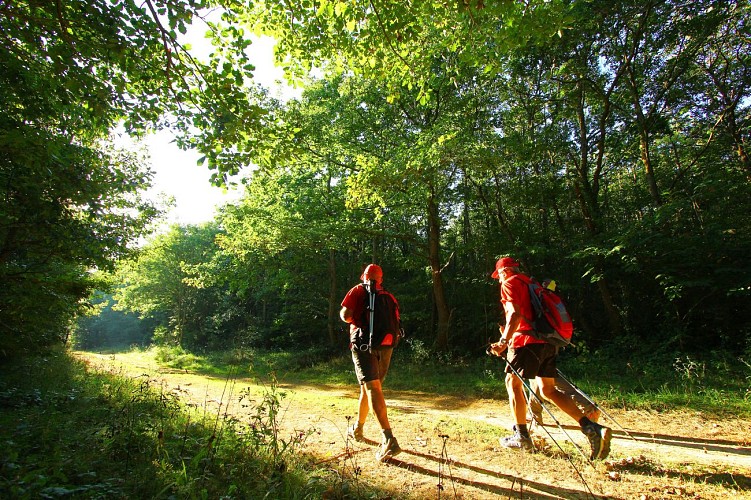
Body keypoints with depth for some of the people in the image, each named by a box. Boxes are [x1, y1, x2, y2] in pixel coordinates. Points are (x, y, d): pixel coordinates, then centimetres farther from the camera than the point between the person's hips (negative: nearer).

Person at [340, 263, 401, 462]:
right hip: (386, 345, 5)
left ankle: (389, 440, -23)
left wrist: (355, 321, 13)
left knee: (372, 388, -12)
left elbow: (345, 315, -8)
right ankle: (357, 429, 37)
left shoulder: (358, 291, 2)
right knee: (367, 388, 21)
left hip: (364, 343, -5)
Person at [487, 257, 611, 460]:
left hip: (528, 340, -8)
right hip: (548, 342, 9)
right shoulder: (530, 283, 25)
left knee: (512, 381, 4)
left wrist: (504, 341, -17)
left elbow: (515, 314, -16)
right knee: (548, 389, 12)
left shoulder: (510, 284, -2)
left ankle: (522, 437, 9)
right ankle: (592, 428, 2)